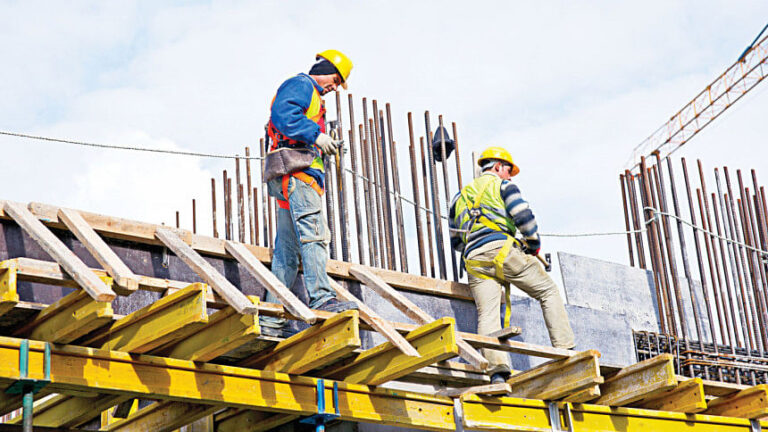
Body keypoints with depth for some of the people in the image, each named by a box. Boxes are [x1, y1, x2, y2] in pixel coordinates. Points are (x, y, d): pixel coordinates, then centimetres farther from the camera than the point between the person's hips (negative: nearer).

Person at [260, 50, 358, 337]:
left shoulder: (311, 97, 33)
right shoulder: (300, 85, 3)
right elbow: (282, 114, -17)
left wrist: (325, 147, 15)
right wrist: (316, 135, -19)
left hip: (292, 182, 10)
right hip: (296, 172, -10)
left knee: (287, 251, 4)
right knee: (314, 234, -21)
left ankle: (271, 321, 2)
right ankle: (322, 299, -32)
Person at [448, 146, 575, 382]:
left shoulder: (460, 196, 30)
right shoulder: (502, 185, 12)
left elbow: (456, 241, 30)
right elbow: (523, 216, -2)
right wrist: (534, 244, 11)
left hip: (473, 260, 5)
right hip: (502, 249, -4)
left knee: (487, 315, -7)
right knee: (548, 292, 7)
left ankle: (497, 370, -26)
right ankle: (564, 350, -2)